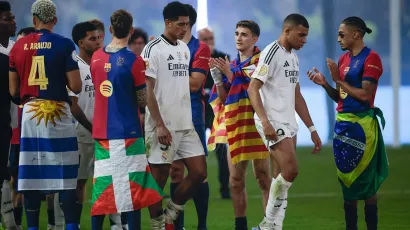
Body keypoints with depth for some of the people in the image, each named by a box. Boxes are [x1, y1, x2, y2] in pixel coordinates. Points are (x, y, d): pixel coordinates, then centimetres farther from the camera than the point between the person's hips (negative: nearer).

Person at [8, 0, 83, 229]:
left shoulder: (19, 47, 5)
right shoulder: (64, 45, -5)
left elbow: (13, 90, 9)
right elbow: (76, 87, -9)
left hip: (29, 113, 3)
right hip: (57, 113, -3)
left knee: (32, 174, 7)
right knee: (66, 175, 1)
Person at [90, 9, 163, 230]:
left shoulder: (96, 57, 5)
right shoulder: (133, 61, -11)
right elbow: (143, 100, -6)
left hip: (100, 132, 5)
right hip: (127, 132, -5)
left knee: (102, 186, 8)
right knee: (133, 188, -1)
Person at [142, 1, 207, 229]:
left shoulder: (185, 49, 13)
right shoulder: (153, 49, -9)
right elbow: (147, 90, -13)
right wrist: (159, 125, -18)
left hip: (186, 125, 7)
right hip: (163, 127, -7)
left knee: (199, 173, 2)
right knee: (159, 180, -1)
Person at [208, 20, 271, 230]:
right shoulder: (230, 65, 15)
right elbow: (224, 99, 12)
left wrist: (231, 75, -13)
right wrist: (217, 77, -2)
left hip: (256, 124, -6)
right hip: (235, 125, 6)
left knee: (263, 177, -8)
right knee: (236, 179, 4)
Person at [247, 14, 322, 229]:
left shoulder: (293, 57, 17)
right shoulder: (271, 53, -11)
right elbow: (253, 88, -17)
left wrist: (312, 129, 20)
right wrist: (265, 121, -28)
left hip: (289, 123, 9)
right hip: (273, 123, -9)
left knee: (285, 177, 5)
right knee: (290, 170, -16)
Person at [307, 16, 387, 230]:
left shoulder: (371, 58, -10)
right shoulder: (343, 59, 13)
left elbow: (365, 95, -17)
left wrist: (339, 80, -14)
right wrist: (325, 84, 1)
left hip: (362, 124, -8)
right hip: (343, 123, 8)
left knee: (365, 181, -5)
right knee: (347, 179, 9)